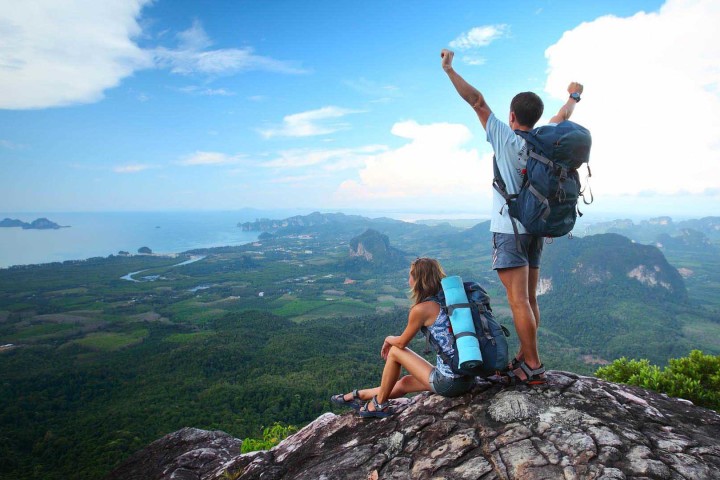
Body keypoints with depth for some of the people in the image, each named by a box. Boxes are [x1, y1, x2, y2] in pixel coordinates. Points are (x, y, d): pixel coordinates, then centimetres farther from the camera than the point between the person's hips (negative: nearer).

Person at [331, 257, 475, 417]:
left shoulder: (421, 309, -14)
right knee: (405, 382, 24)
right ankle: (358, 396, 41)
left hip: (448, 383, -7)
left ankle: (379, 404, 25)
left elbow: (401, 342, 0)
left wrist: (388, 340, 21)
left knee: (395, 351, 10)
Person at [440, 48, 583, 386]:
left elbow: (477, 101, -7)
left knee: (519, 301, -7)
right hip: (535, 229, 7)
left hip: (509, 230, -7)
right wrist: (573, 97, 49)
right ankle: (524, 359, 20)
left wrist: (449, 69, -1)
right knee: (529, 299, 11)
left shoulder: (506, 138, -7)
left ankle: (533, 367, -3)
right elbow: (563, 116, 29)